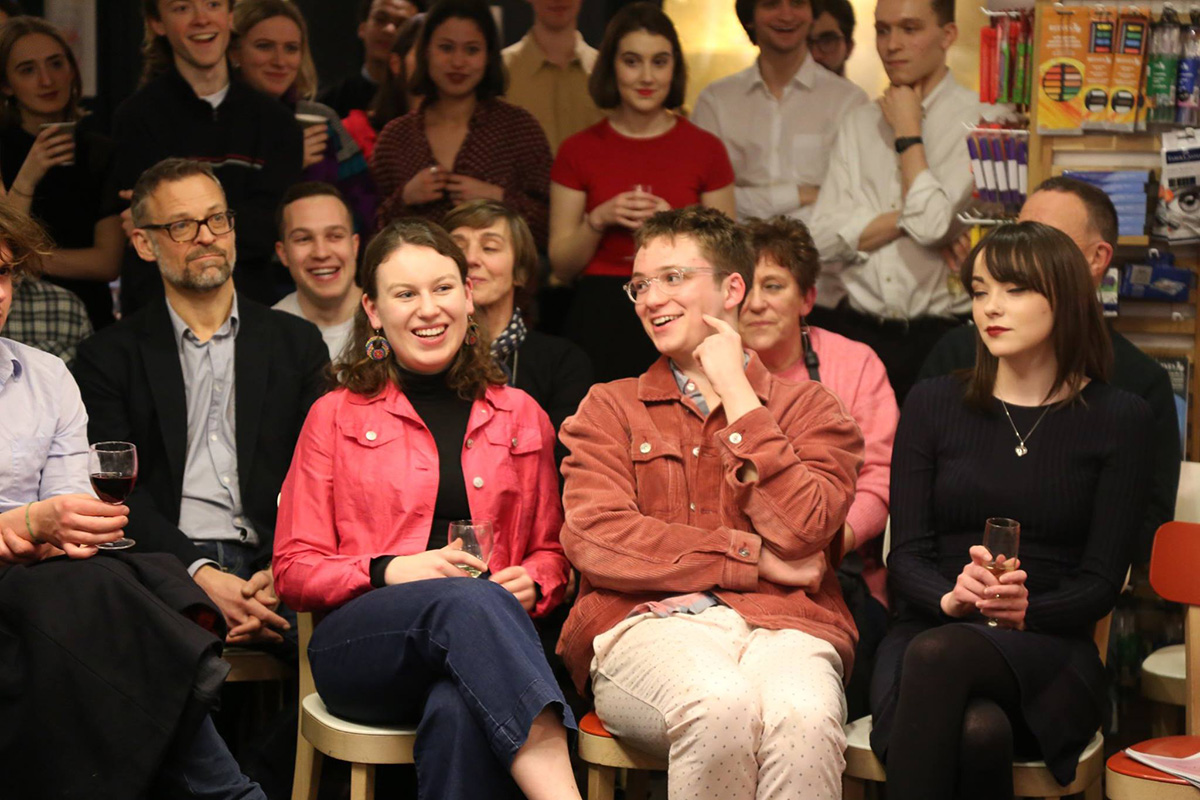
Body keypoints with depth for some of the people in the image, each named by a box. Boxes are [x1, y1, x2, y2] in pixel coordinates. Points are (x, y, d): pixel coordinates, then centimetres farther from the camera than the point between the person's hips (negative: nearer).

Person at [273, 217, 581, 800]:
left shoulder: (521, 417, 20)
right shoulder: (336, 416, 14)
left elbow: (551, 550, 24)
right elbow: (294, 570, 9)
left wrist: (530, 583, -1)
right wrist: (391, 571, -10)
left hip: (486, 635, 2)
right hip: (362, 645, -1)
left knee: (459, 711, -39)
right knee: (466, 602, -38)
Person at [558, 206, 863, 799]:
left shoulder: (809, 408, 18)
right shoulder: (610, 408, 20)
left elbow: (800, 532, -2)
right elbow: (593, 538, 2)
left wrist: (735, 391, 3)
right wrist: (751, 557, -2)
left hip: (782, 623, 0)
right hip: (648, 623, 0)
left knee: (805, 717, -36)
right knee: (721, 705, -36)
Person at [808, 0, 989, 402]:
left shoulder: (978, 121, -2)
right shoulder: (859, 122, 13)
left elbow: (933, 225, -15)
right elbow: (826, 239, 3)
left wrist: (908, 132, -4)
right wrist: (911, 215, -8)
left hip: (937, 337, -3)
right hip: (852, 327, 3)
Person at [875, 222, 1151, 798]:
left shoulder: (1118, 419, 7)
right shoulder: (932, 404, 11)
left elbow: (1102, 582, 2)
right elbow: (906, 555, 6)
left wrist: (1028, 611, -18)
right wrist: (950, 596, -17)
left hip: (1048, 649, -1)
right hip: (927, 634, 1)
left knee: (937, 654, -37)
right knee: (977, 733, -38)